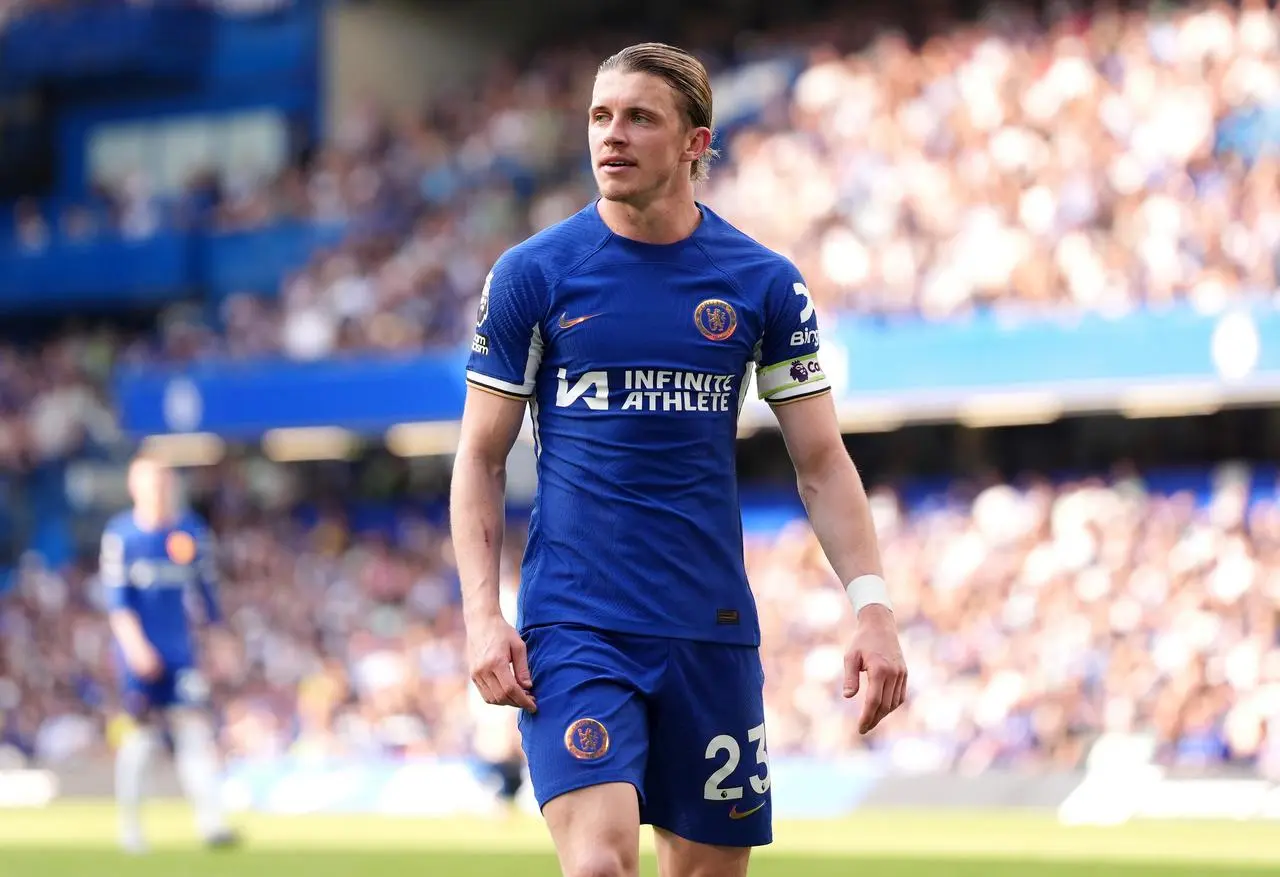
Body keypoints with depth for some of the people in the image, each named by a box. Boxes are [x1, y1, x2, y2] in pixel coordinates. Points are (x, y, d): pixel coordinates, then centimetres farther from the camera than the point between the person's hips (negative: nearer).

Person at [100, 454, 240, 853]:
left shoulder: (191, 530, 7)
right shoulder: (120, 533, -4)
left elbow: (207, 588, 13)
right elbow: (116, 596, -10)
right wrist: (135, 644, -20)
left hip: (180, 649, 3)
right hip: (139, 651, -3)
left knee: (194, 726, -6)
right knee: (141, 730, -1)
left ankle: (211, 821, -13)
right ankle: (129, 823, 12)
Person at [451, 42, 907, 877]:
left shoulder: (765, 283, 3)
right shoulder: (533, 274, 0)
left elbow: (822, 462, 7)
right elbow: (481, 458, 4)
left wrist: (872, 606, -5)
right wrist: (483, 615, -8)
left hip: (713, 633, 3)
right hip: (572, 627, -2)